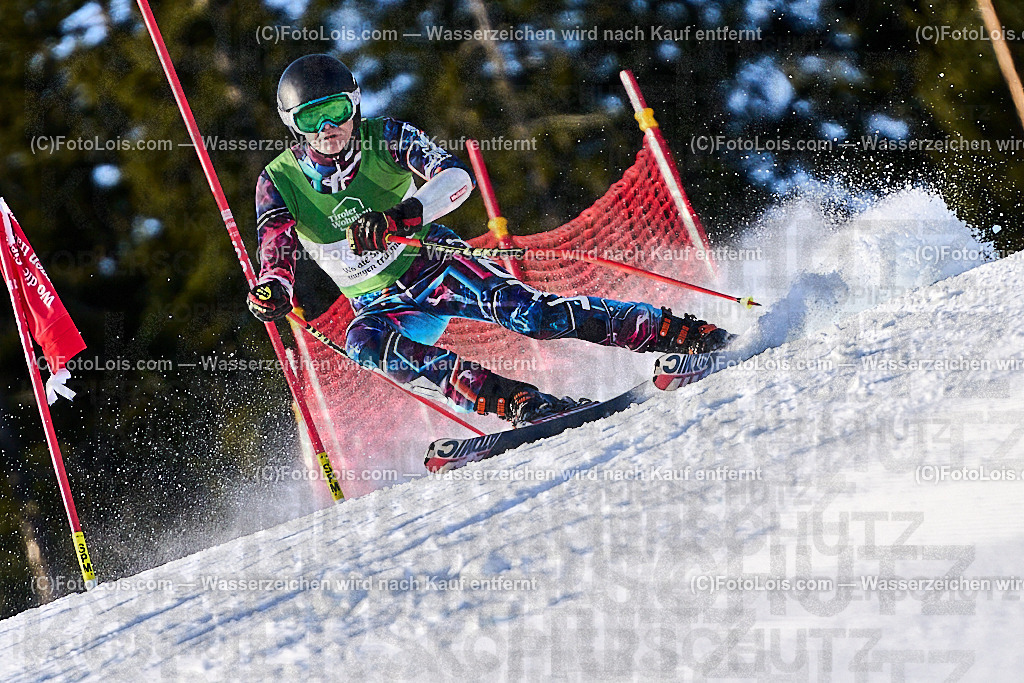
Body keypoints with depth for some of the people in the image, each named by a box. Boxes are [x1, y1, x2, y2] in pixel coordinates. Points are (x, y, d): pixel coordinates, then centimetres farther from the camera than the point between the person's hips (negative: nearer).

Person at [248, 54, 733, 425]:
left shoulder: (385, 139, -11)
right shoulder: (279, 182, -7)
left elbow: (456, 178, -24)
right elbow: (277, 256, -12)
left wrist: (403, 214, -43)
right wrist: (272, 289, -37)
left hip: (434, 265, -2)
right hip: (385, 306, 2)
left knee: (529, 313, -28)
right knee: (364, 342, -34)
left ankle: (681, 333, -25)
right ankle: (519, 403, -42)